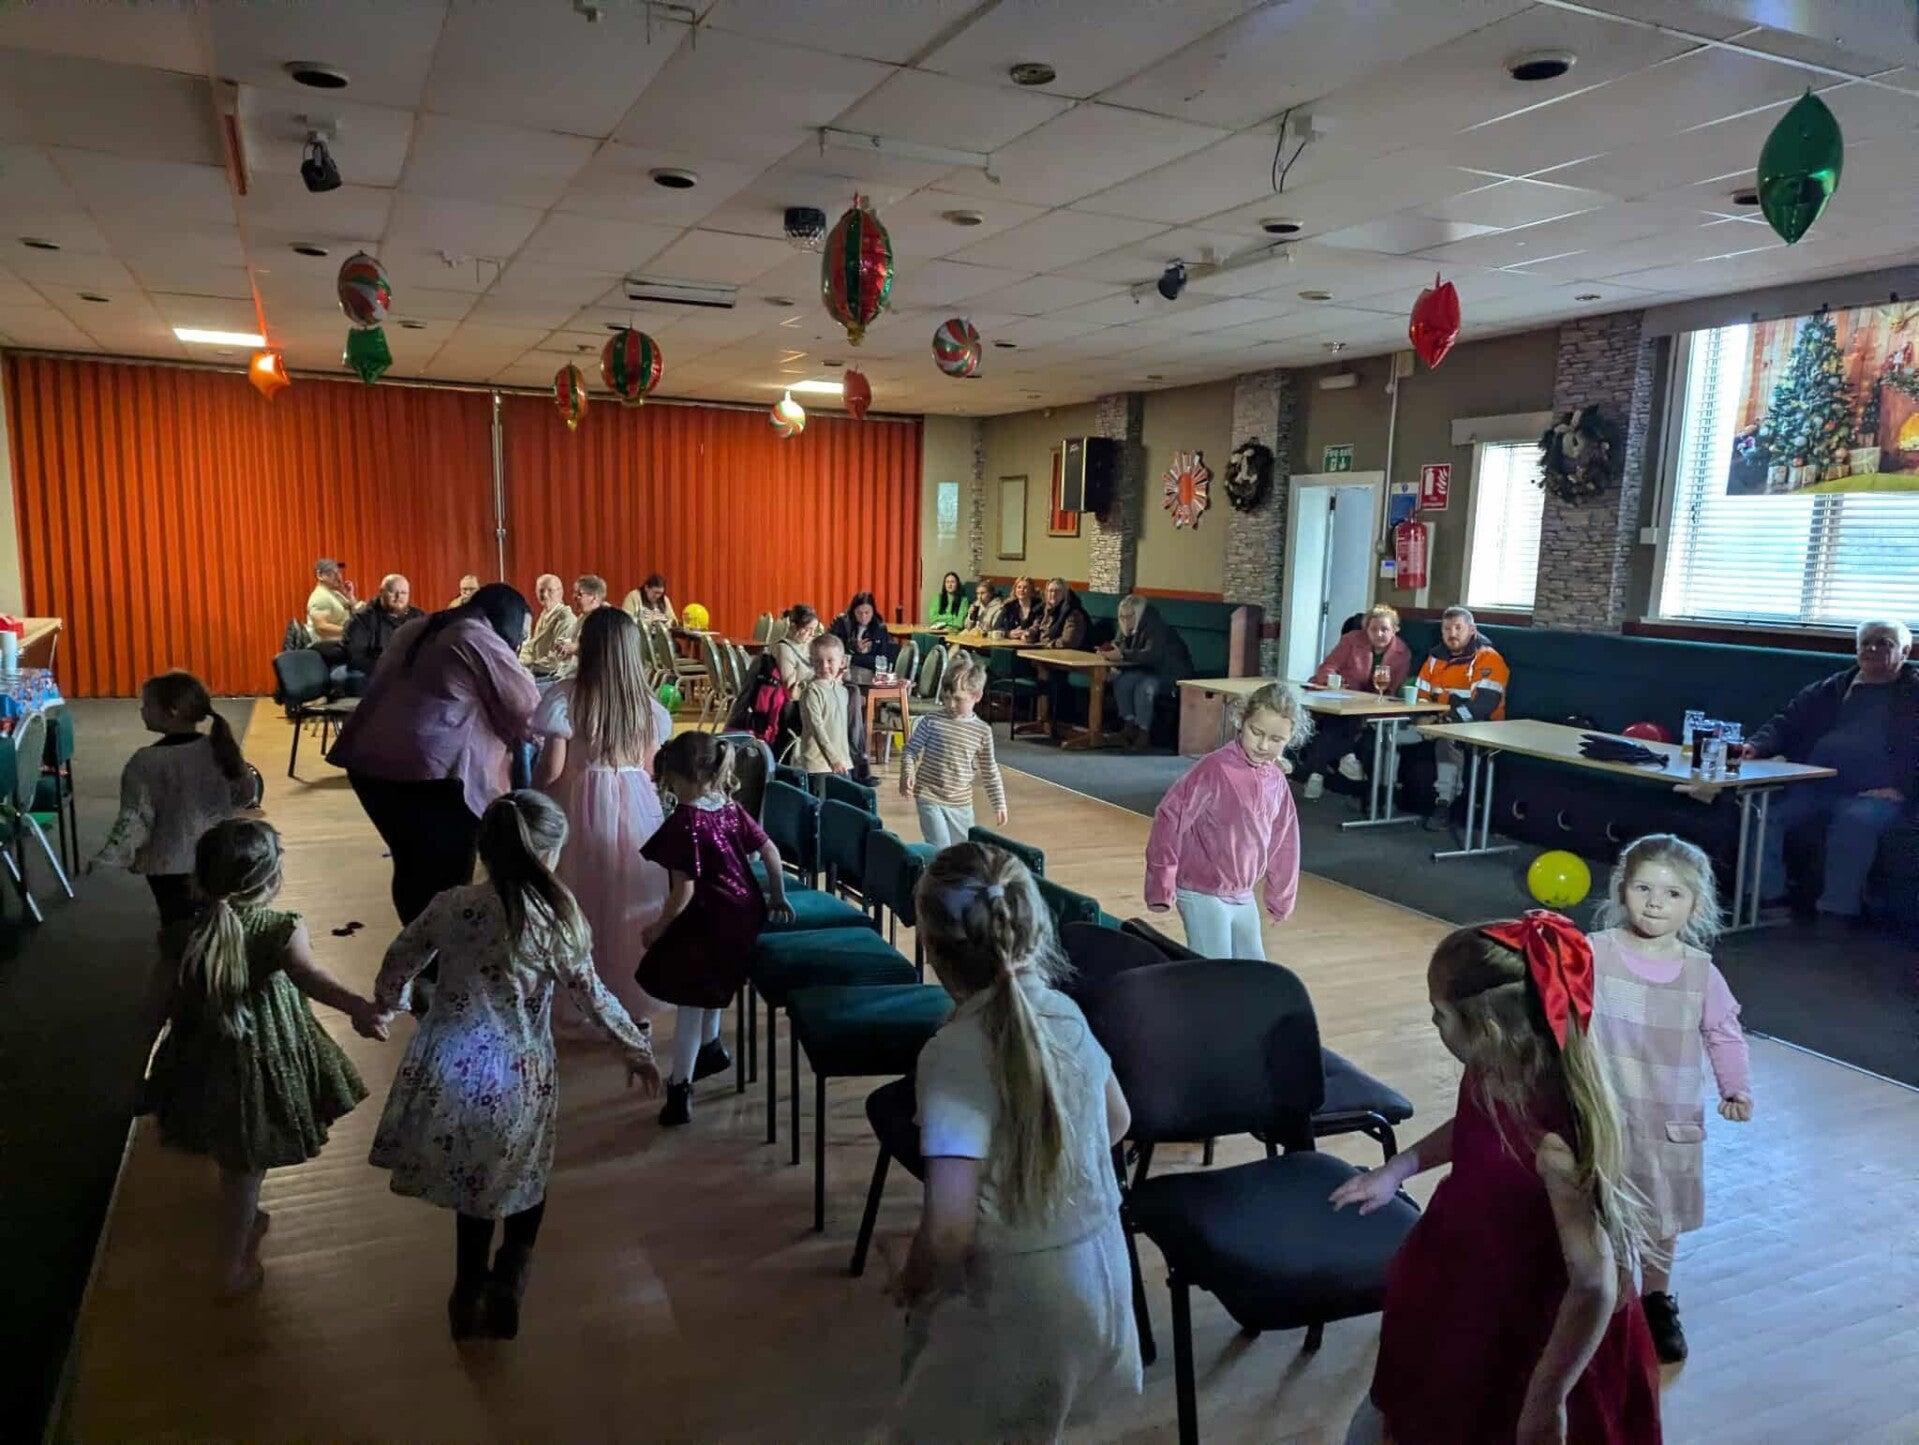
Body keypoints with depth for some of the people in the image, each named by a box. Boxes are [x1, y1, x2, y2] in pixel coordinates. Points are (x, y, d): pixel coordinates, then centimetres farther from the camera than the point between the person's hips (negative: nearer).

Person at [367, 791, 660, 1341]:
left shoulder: (450, 905, -5)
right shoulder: (556, 918, -15)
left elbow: (398, 963, 9)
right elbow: (590, 995, -8)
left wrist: (385, 1006, 31)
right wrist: (635, 1047, 7)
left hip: (449, 1067, 3)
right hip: (514, 1077, -3)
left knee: (471, 1177, 22)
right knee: (522, 1181, 22)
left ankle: (470, 1288, 34)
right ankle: (509, 1276, 11)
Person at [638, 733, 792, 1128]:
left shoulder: (683, 823, -20)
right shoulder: (731, 807, 1)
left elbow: (684, 891, -22)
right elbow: (771, 852, 7)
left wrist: (658, 928, -8)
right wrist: (778, 898, 19)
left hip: (707, 924, -8)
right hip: (744, 914, 8)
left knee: (690, 1004, 4)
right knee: (709, 989, 30)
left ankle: (680, 1092, 10)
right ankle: (711, 1048, 47)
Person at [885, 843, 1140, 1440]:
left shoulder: (955, 1052, -26)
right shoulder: (1064, 1011, -5)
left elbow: (949, 1230, -29)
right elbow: (1118, 1122, 12)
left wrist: (912, 1280, -9)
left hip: (1017, 1300, -6)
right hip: (1100, 1272, 7)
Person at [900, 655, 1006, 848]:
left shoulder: (982, 731, -2)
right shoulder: (931, 721, -7)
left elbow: (990, 772, 7)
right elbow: (911, 750, 0)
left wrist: (999, 804, 8)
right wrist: (907, 774, -18)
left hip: (961, 803, 3)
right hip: (929, 797, -3)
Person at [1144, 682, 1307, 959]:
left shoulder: (1276, 781, 3)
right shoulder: (1215, 769, -19)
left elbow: (1283, 842, 14)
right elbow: (1170, 818, -20)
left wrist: (1281, 897, 19)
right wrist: (1162, 885, -19)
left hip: (1243, 897, 7)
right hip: (1203, 895, -7)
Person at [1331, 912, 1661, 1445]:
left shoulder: (1553, 1142, -37)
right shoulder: (1491, 1076, -14)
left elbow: (1595, 1287, -30)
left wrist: (1547, 1401, -21)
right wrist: (1397, 1169, 15)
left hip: (1523, 1329, -7)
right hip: (1462, 1298, 7)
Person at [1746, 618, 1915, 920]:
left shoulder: (1911, 693, 12)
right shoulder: (1831, 689, 24)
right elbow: (1786, 724, 20)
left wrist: (1900, 788, -15)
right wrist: (1757, 746, -2)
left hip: (1874, 793, -4)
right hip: (1811, 787, 4)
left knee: (1856, 820, -36)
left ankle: (1837, 910, -30)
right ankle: (1770, 898, -18)